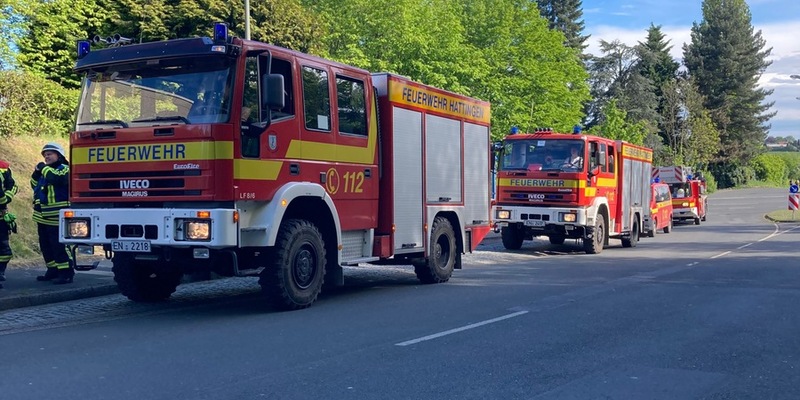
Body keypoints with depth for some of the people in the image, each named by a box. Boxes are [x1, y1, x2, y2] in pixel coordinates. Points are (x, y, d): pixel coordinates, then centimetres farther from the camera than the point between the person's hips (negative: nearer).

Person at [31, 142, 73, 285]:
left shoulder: (64, 169, -7)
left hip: (55, 216, -10)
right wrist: (37, 172, 6)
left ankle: (66, 273, -9)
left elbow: (57, 178, -27)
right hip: (42, 216, 10)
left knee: (57, 245, -12)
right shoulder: (46, 170, 19)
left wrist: (44, 169, -14)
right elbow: (35, 185, 22)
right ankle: (53, 270, 23)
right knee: (45, 245, 14)